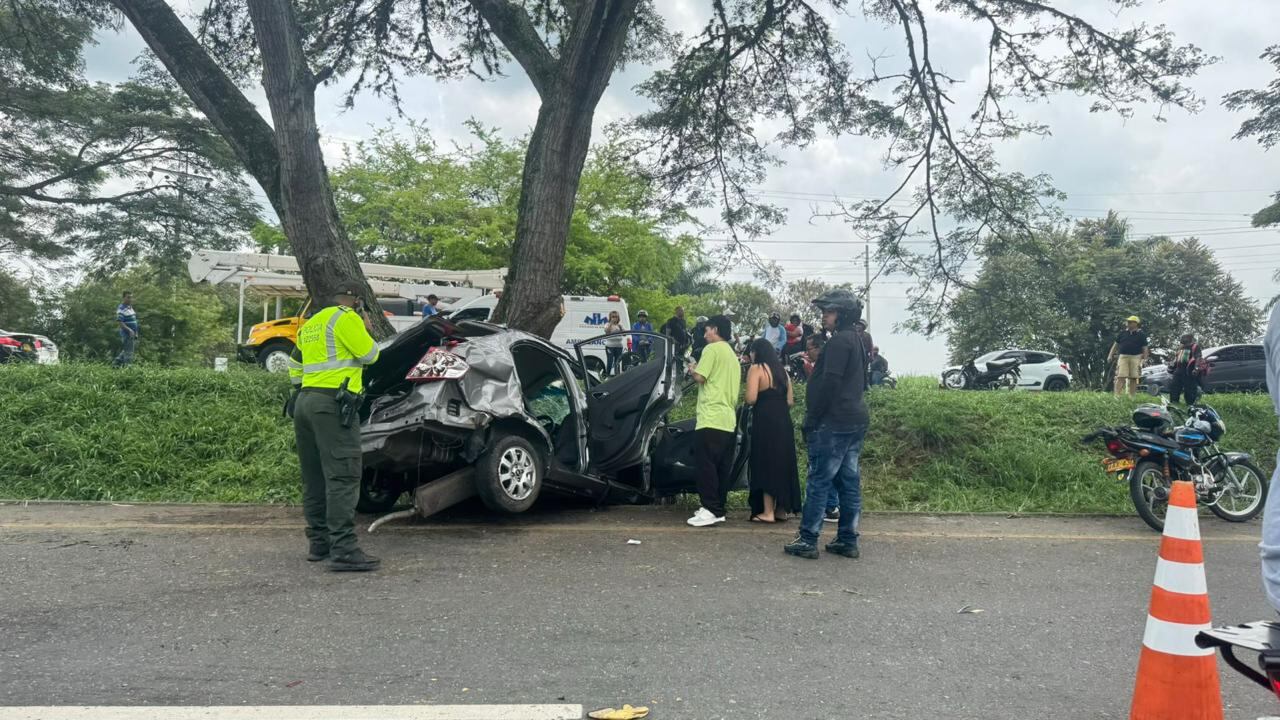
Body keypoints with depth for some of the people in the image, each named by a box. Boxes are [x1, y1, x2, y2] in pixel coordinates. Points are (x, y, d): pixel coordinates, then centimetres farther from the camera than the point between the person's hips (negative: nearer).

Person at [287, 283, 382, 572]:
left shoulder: (310, 324, 22)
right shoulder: (346, 318, -4)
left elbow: (295, 365, 27)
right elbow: (369, 354, -6)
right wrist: (367, 330, 11)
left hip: (305, 401, 9)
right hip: (333, 403, -9)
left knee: (314, 478, 12)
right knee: (343, 477, -13)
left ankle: (319, 542, 16)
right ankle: (344, 551, -18)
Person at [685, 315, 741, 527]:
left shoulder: (712, 349, -5)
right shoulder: (733, 355, 22)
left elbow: (700, 377, -11)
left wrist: (692, 368, 6)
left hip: (711, 418, -9)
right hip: (729, 419, 9)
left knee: (706, 465, -8)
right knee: (722, 468, 9)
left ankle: (711, 509, -12)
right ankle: (718, 508, 12)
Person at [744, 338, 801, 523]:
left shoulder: (756, 369, -5)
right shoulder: (782, 370, 17)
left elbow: (751, 398, -15)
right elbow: (790, 400, 13)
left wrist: (744, 397, 6)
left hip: (765, 421, -7)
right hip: (783, 421, 7)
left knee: (765, 465, -3)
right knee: (782, 463, 12)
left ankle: (768, 512, -4)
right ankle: (782, 509, 17)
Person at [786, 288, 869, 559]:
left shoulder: (839, 341, -13)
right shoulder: (857, 340, 17)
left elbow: (829, 383, -19)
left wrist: (812, 420, -16)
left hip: (834, 422, -10)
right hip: (856, 420, 10)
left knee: (819, 481, -6)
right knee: (849, 481, 10)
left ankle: (807, 541, -3)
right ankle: (848, 540, 14)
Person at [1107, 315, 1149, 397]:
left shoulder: (1141, 335, 7)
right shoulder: (1122, 333, 11)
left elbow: (1145, 348, 6)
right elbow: (1116, 344, 15)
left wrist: (1145, 359, -5)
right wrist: (1110, 355, 8)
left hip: (1135, 358, 0)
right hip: (1123, 357, 0)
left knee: (1133, 378, 3)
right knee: (1121, 377, -10)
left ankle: (1132, 396, 10)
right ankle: (1118, 395, -13)